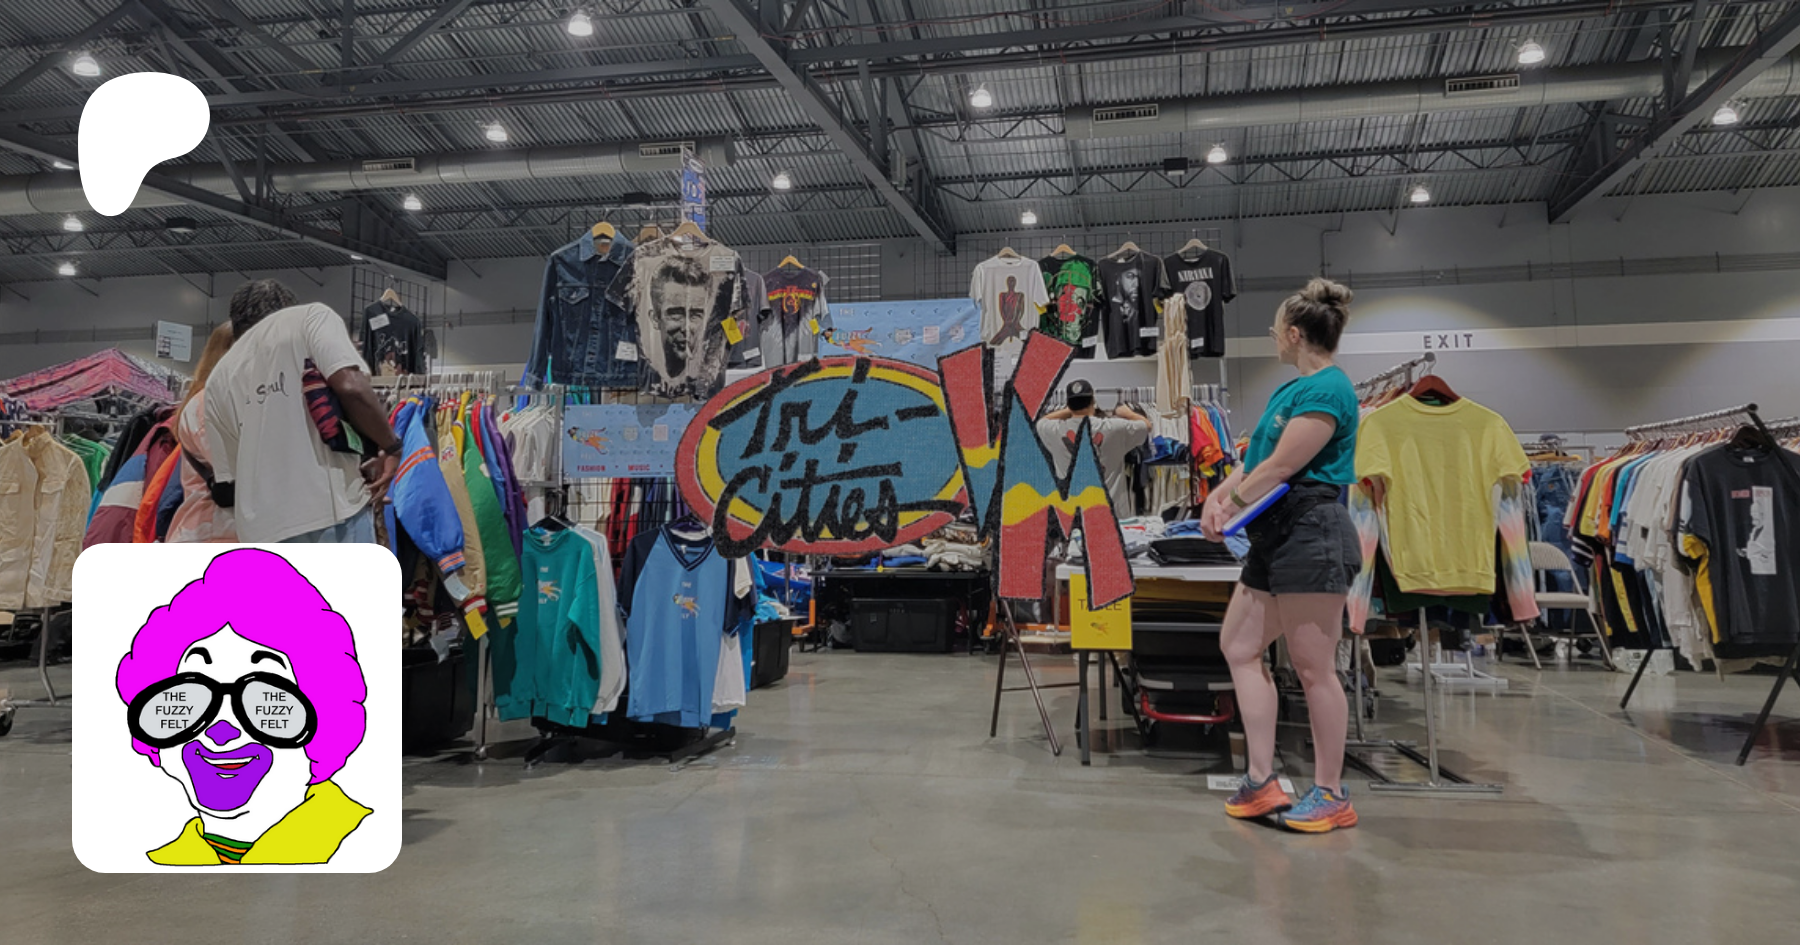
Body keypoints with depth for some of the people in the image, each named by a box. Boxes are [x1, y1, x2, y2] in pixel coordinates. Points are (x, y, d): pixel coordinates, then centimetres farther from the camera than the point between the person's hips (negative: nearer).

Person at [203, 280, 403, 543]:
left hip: (262, 531, 5)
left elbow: (228, 478, 20)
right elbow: (351, 387, -12)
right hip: (334, 511, -5)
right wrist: (390, 446, 0)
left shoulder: (218, 378, 21)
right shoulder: (311, 316, 7)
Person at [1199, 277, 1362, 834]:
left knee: (1313, 668, -2)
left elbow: (1282, 465, -17)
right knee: (1240, 647, 11)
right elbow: (1256, 457, 18)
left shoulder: (1326, 389, -13)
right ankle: (1262, 781, 17)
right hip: (1277, 535, 11)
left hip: (1311, 532, -11)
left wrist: (1230, 506, -6)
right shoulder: (1290, 390, 18)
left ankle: (1331, 794, 13)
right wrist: (1219, 495, 3)